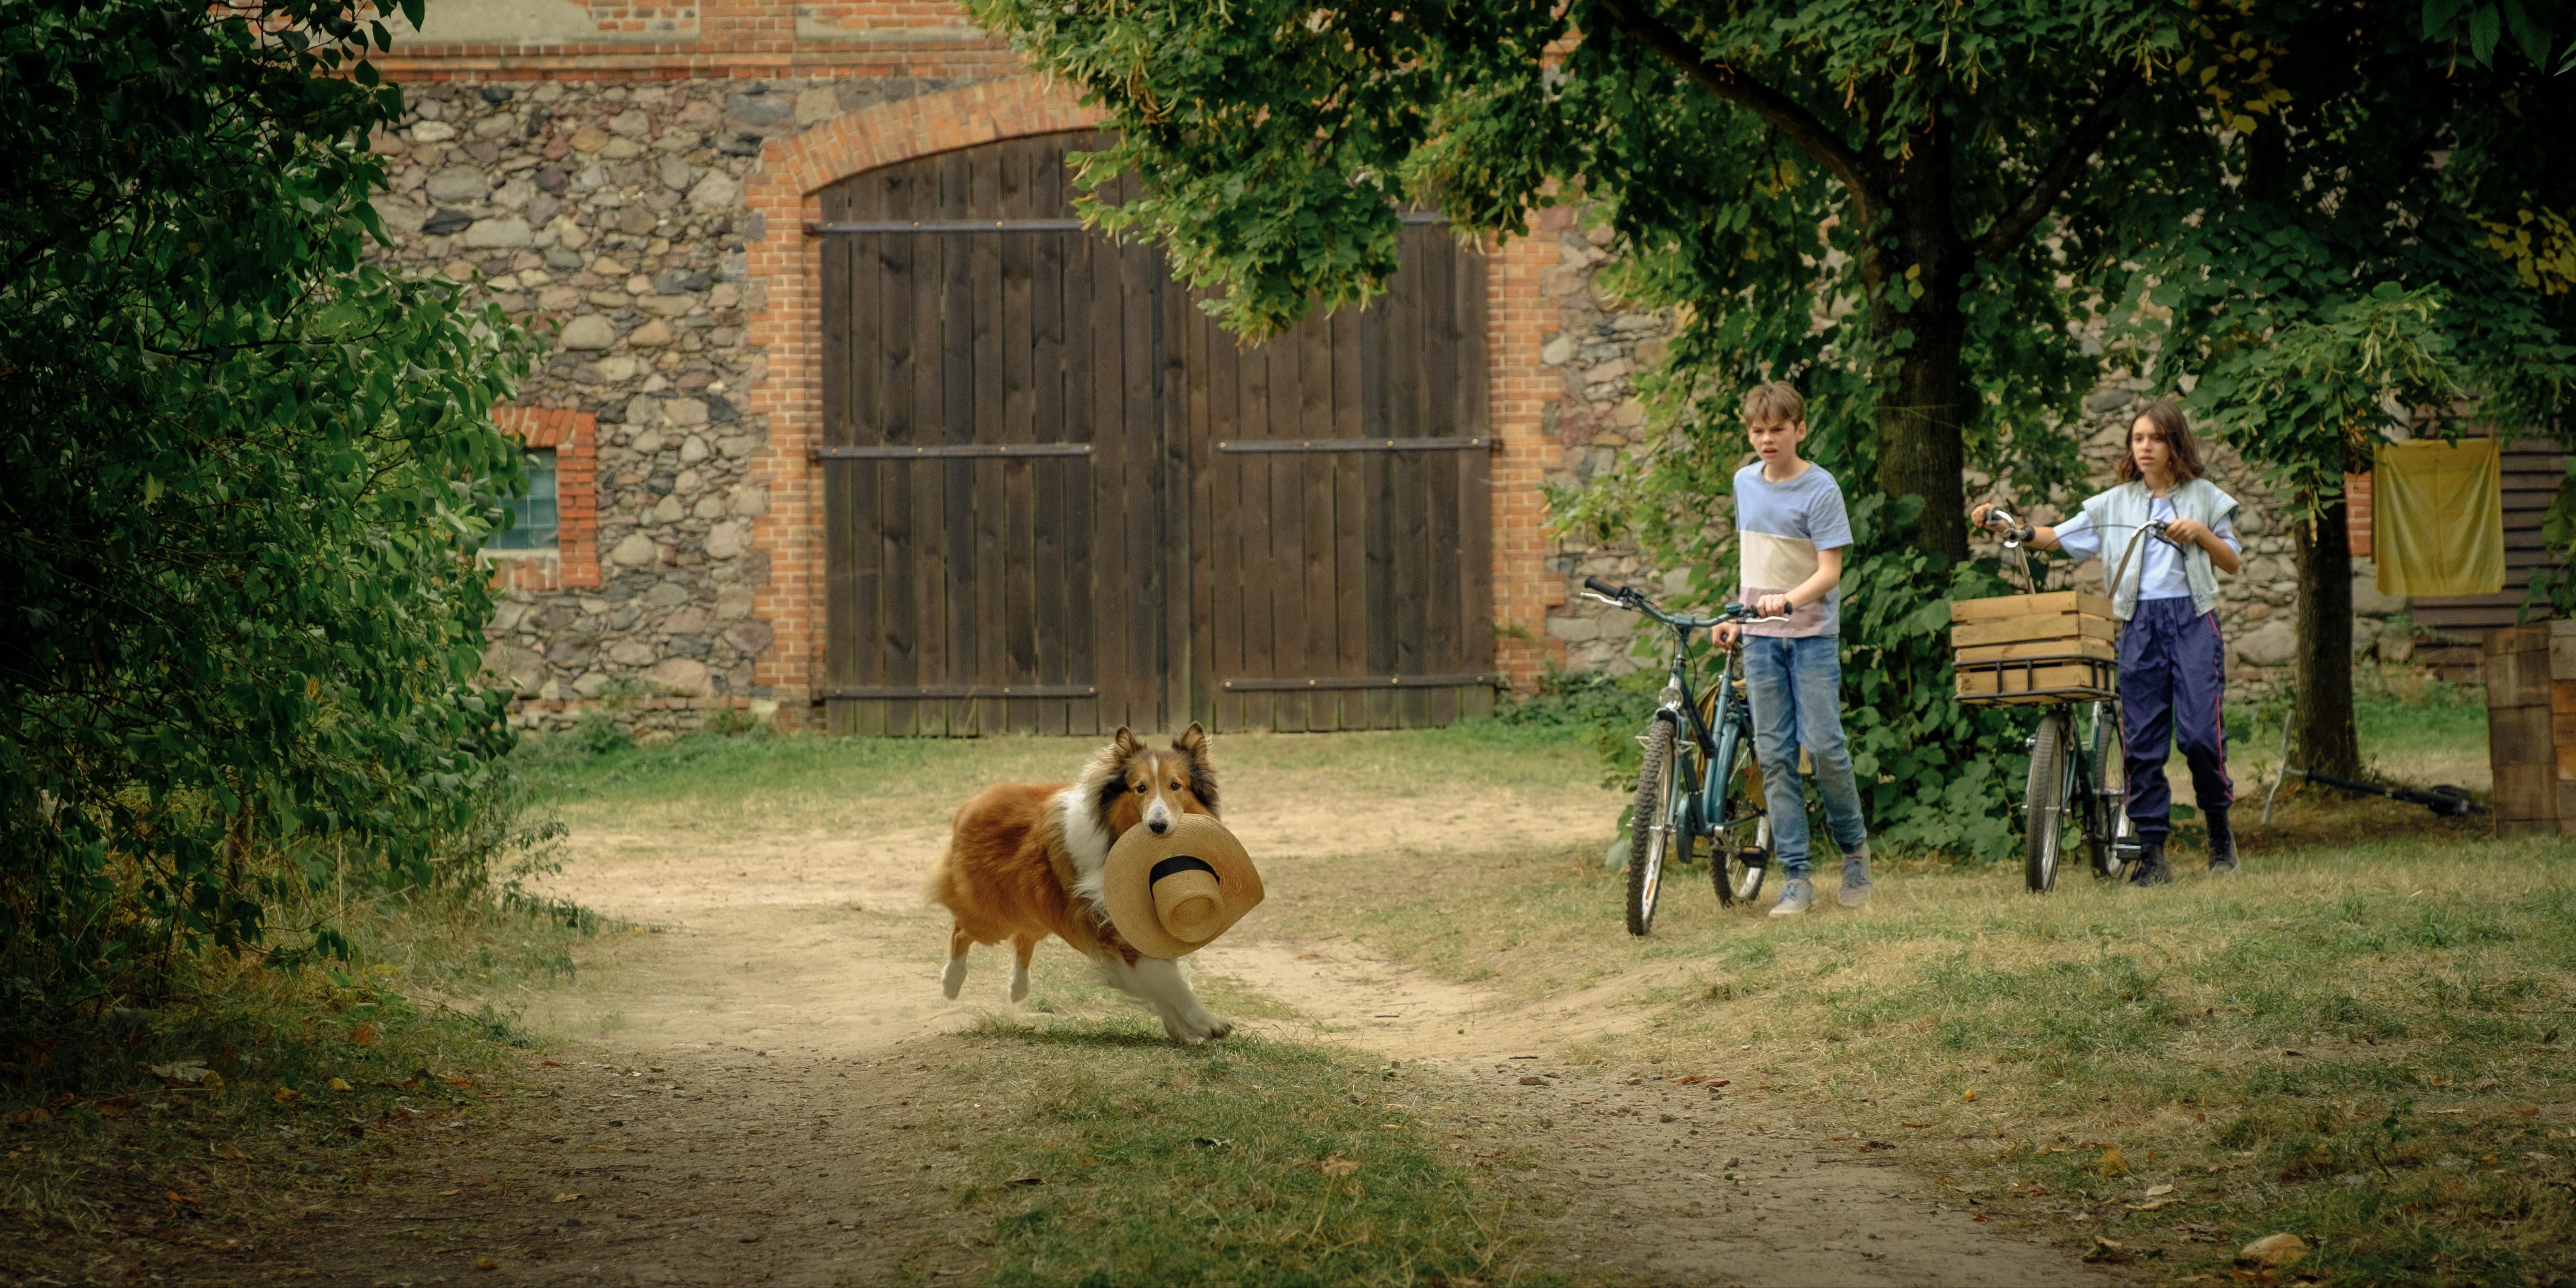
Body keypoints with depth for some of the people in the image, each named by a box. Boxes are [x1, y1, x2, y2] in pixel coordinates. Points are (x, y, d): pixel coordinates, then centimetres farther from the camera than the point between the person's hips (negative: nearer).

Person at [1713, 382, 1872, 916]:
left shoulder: (1820, 490, -9)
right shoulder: (1745, 483, 9)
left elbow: (1829, 571, -14)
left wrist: (1787, 601, -29)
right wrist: (1735, 614, 16)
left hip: (1812, 632, -5)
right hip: (1760, 636, 5)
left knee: (1823, 743, -11)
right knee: (1773, 754, 0)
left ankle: (1854, 847, 13)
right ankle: (1795, 877, 2)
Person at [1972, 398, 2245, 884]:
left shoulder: (2203, 497, 9)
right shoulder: (2115, 503, 13)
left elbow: (2233, 563, 10)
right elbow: (2060, 537, 10)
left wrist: (2201, 533, -8)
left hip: (2193, 619, -2)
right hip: (2139, 622, 2)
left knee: (2199, 731, -12)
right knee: (2141, 738, -3)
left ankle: (2220, 832, 9)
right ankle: (2152, 853, 1)